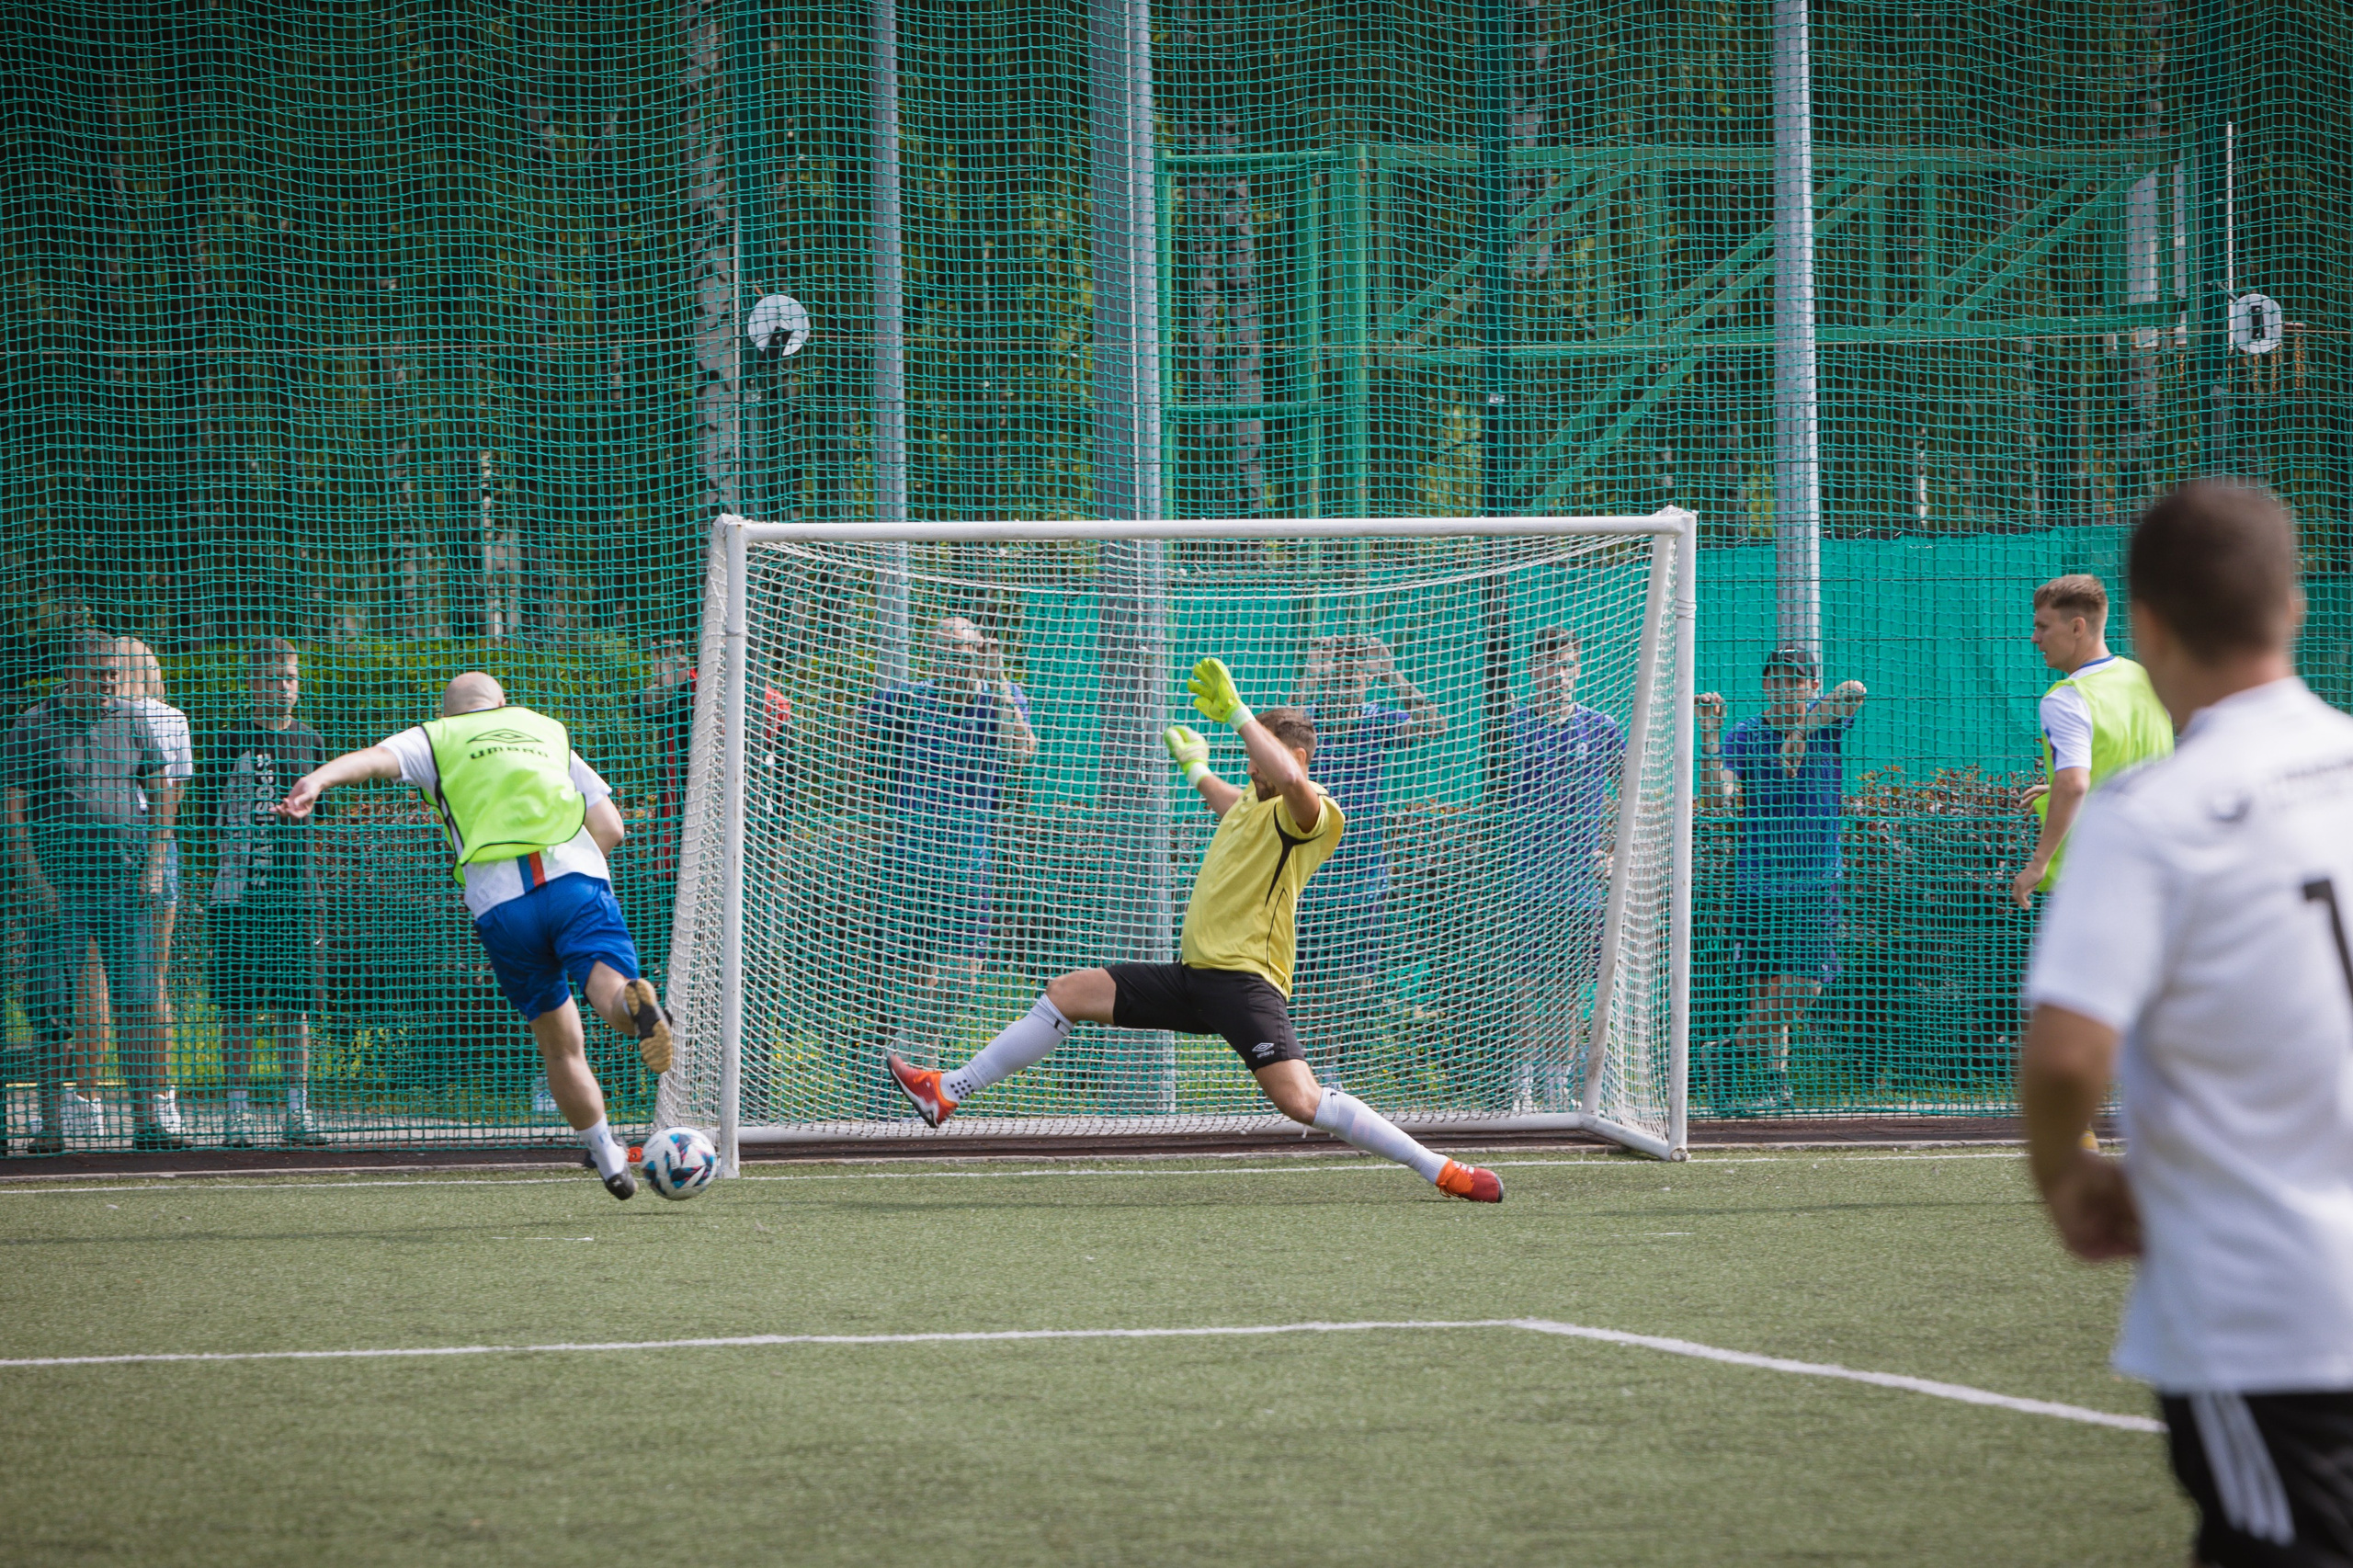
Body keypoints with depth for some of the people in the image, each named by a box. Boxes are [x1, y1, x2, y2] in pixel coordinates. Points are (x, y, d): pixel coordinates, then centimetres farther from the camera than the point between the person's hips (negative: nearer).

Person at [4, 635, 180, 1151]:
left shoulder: (129, 724, 10)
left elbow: (161, 795, 15)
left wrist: (154, 865, 4)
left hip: (125, 874, 3)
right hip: (59, 878, -3)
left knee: (136, 999, -3)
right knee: (52, 1004, -4)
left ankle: (147, 1120, -3)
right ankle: (51, 1123, 1)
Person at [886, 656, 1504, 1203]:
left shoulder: (1313, 814, -10)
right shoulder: (1252, 805, 20)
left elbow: (1290, 781, -36)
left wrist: (1237, 712, -28)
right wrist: (1197, 770, 60)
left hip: (1245, 978, -9)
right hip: (1197, 974, 9)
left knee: (1301, 1100, -26)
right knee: (1071, 991, 8)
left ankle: (1441, 1170, -18)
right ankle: (949, 1092, 13)